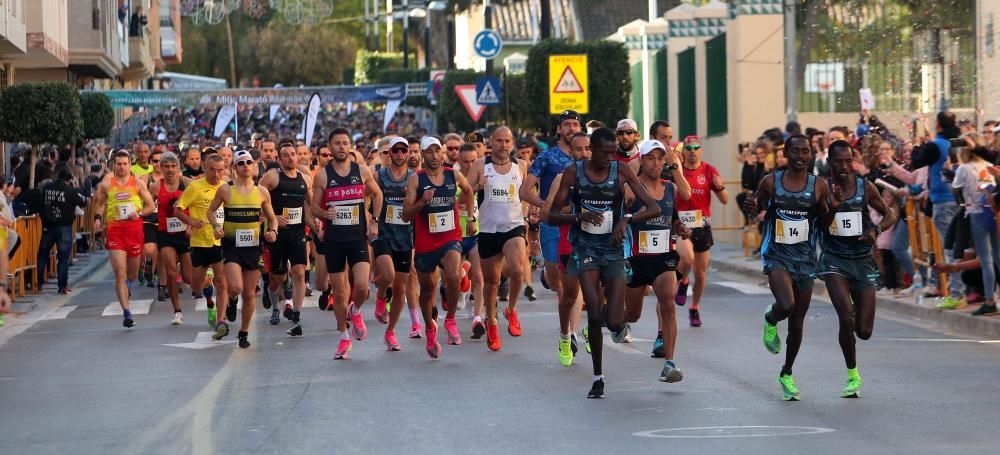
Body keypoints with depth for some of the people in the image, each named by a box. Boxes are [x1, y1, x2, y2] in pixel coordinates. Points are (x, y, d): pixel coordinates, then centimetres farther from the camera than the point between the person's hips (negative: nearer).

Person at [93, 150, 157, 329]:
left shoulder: (138, 184, 4)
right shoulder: (106, 185, 5)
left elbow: (150, 206, 7)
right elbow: (100, 203, 19)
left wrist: (139, 213, -11)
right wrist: (98, 218, 2)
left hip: (134, 229, 1)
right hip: (115, 230, -1)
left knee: (132, 272, 15)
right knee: (119, 273, -12)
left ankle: (128, 284, 54)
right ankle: (126, 312, -13)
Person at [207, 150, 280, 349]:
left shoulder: (262, 192, 3)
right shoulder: (225, 190, -3)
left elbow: (272, 217, 13)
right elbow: (211, 210, 10)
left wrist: (273, 231, -7)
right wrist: (216, 226, -8)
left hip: (253, 245, 2)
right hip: (231, 245, -2)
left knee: (249, 293, 6)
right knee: (235, 287, -22)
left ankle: (244, 333, 23)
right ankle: (231, 301, 16)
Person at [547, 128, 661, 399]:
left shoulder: (621, 172, -4)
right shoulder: (574, 172, -3)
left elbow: (654, 208, -7)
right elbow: (552, 216, 0)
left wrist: (627, 220, -25)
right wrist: (578, 217, -20)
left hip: (614, 249, 0)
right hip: (586, 248, 0)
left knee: (614, 322, -10)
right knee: (594, 314, -17)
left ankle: (617, 320, 30)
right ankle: (598, 377, -2)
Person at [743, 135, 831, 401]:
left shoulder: (819, 186, 0)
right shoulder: (771, 182, -3)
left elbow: (826, 221, 10)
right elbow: (755, 209, 11)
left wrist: (834, 209, -11)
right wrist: (751, 209, -13)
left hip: (805, 259, 2)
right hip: (777, 256, -2)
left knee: (797, 323, 9)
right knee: (787, 306, -27)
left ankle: (786, 374, 29)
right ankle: (770, 320, 11)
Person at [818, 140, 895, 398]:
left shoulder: (865, 187, 0)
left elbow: (889, 216, 8)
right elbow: (816, 229, -5)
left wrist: (876, 230, -12)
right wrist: (832, 208, -22)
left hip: (863, 260, 2)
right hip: (834, 260, -2)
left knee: (864, 332, 0)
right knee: (846, 319, -21)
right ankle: (852, 375, -2)